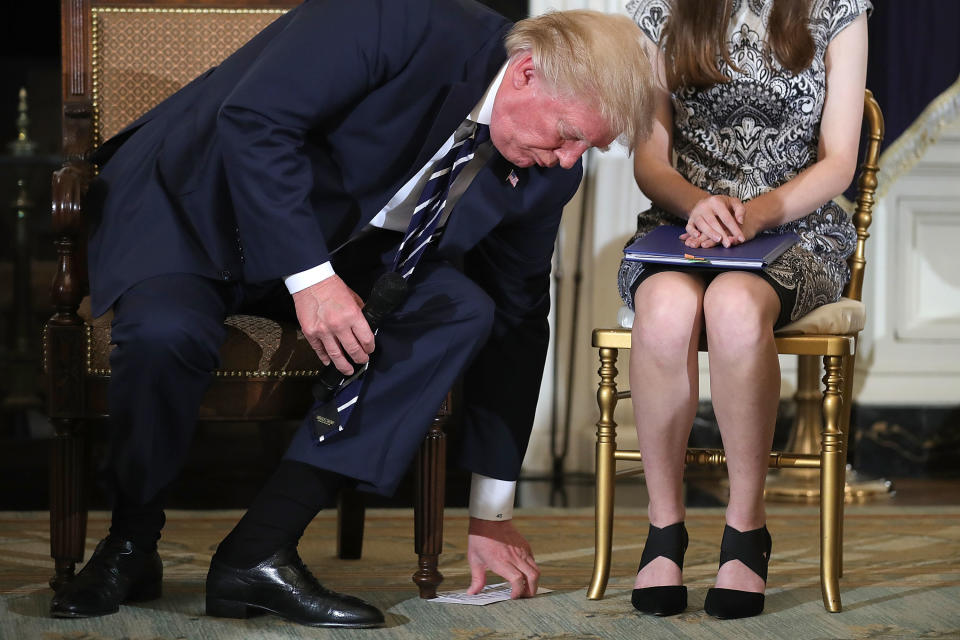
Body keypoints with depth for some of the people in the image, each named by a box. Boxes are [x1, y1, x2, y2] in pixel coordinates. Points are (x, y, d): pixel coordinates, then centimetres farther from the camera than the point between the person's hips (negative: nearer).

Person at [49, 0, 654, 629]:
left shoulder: (548, 169, -7)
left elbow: (515, 318, 2)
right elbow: (253, 121, -28)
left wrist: (492, 514, 3)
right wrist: (310, 276, -35)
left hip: (337, 246, 6)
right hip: (194, 207, -6)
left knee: (459, 310, -21)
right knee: (167, 333, -36)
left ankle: (259, 551, -22)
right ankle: (129, 547, -7)